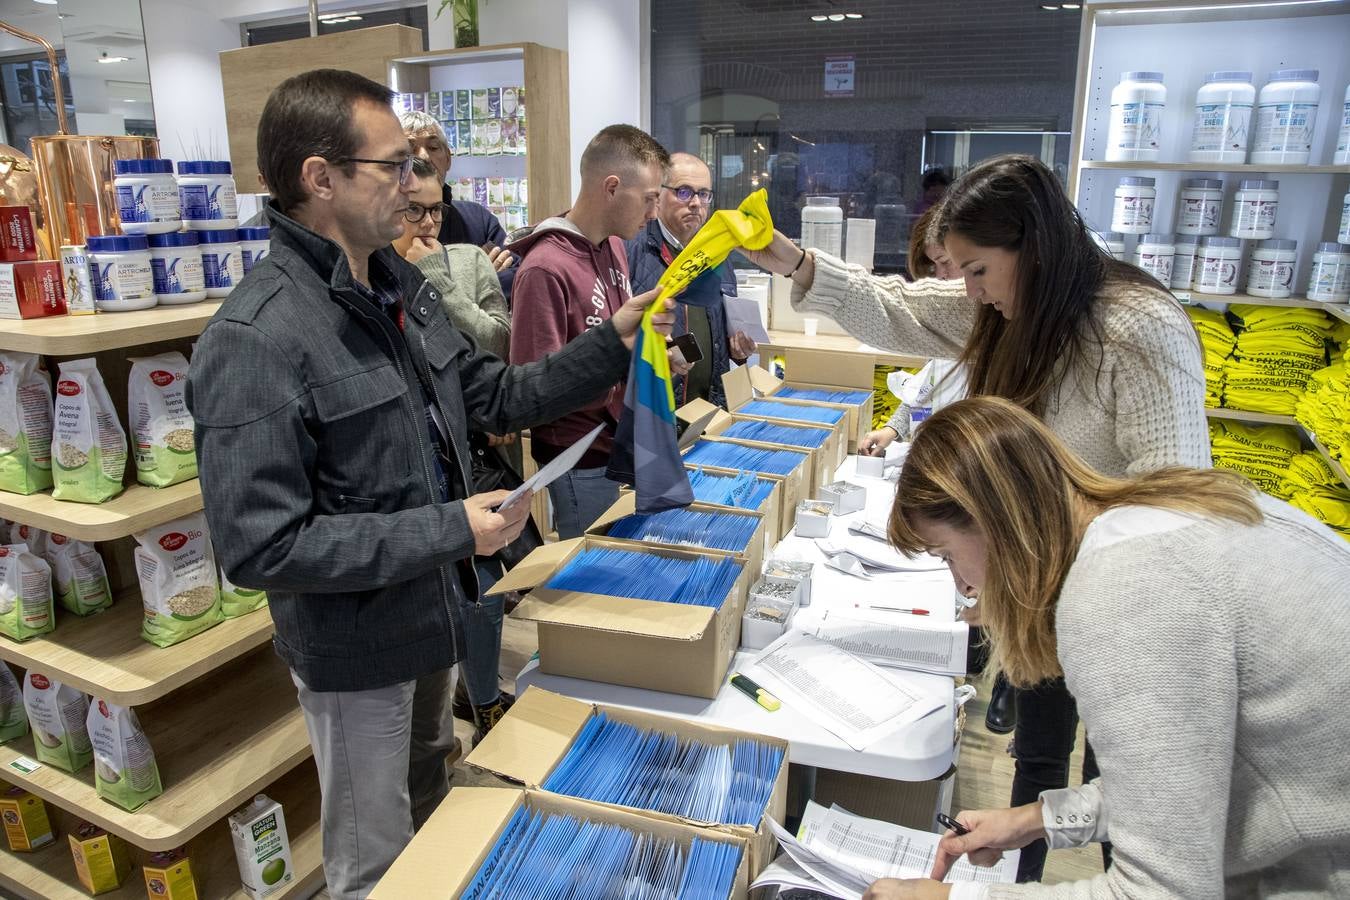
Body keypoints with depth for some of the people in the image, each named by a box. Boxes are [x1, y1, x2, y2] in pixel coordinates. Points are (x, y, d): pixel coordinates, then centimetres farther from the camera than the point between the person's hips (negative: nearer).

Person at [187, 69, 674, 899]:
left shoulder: (402, 285, 0)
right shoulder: (255, 340, -26)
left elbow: (497, 397, 7)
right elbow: (262, 548, -28)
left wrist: (613, 342, -2)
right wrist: (452, 529, -27)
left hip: (436, 610, 8)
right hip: (356, 651, -7)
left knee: (434, 816, 30)